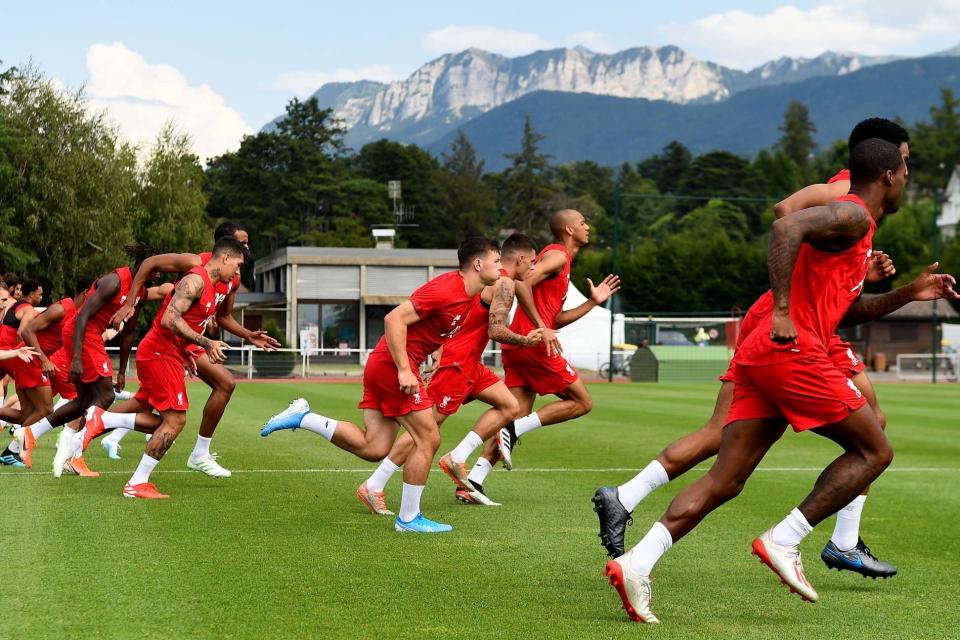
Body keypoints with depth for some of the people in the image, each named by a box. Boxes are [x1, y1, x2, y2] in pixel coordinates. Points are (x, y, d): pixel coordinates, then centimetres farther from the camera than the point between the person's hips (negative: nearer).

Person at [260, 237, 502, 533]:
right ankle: (408, 518, 5)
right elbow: (394, 319, -23)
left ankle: (302, 417, 9)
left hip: (384, 365, 9)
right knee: (428, 439, -4)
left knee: (373, 448, 4)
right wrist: (404, 370, -26)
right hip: (394, 365, -9)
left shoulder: (468, 294, 10)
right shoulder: (445, 289, -18)